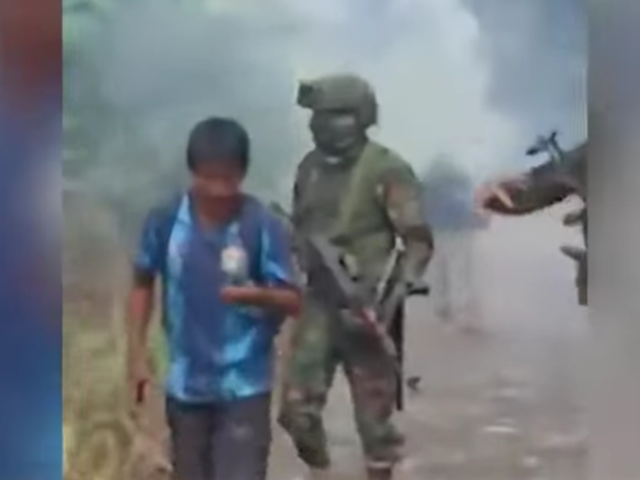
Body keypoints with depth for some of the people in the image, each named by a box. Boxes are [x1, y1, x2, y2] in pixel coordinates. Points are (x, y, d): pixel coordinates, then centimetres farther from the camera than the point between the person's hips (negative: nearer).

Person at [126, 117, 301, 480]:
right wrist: (138, 352, 3)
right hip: (186, 384, 3)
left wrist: (257, 295, -32)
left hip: (244, 386, -3)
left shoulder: (264, 227, -15)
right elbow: (143, 284, 7)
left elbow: (293, 301, -11)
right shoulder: (165, 221, -8)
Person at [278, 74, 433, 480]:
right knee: (297, 406, 3)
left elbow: (419, 241, -10)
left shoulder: (387, 170, -10)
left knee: (374, 413, 5)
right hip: (319, 301, 5)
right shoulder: (310, 167, 8)